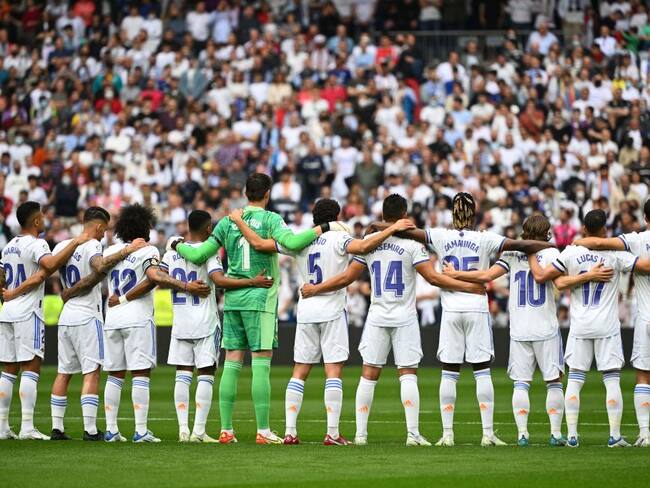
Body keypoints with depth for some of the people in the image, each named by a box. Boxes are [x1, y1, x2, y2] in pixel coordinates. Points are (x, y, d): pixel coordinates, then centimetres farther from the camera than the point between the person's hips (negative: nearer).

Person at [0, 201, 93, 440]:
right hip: (28, 313, -8)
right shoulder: (36, 244, -10)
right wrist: (75, 243, -23)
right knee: (31, 368, -8)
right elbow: (49, 264, -31)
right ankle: (27, 427, -14)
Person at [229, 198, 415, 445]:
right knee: (334, 372, -3)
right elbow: (363, 247, -26)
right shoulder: (338, 239, -6)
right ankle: (332, 433, -9)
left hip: (305, 311, 4)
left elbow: (258, 243, 4)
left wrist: (238, 220, 18)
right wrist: (392, 229, -22)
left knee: (299, 372, 8)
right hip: (332, 311, -4)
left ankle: (290, 431, 2)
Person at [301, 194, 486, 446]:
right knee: (408, 374, 0)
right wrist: (466, 286, -1)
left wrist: (315, 289, 18)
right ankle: (413, 433, -8)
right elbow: (432, 277, -9)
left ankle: (360, 433, 4)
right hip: (404, 318, -2)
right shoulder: (411, 244, -8)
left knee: (369, 374, 6)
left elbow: (347, 277, 5)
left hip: (377, 317, 3)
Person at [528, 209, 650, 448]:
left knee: (574, 379, 6)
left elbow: (540, 276, -5)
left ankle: (572, 435, 2)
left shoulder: (571, 253, -4)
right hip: (607, 326, -1)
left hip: (579, 327, 2)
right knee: (612, 380, 2)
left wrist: (531, 255, 12)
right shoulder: (615, 254, -7)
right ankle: (615, 435, -1)